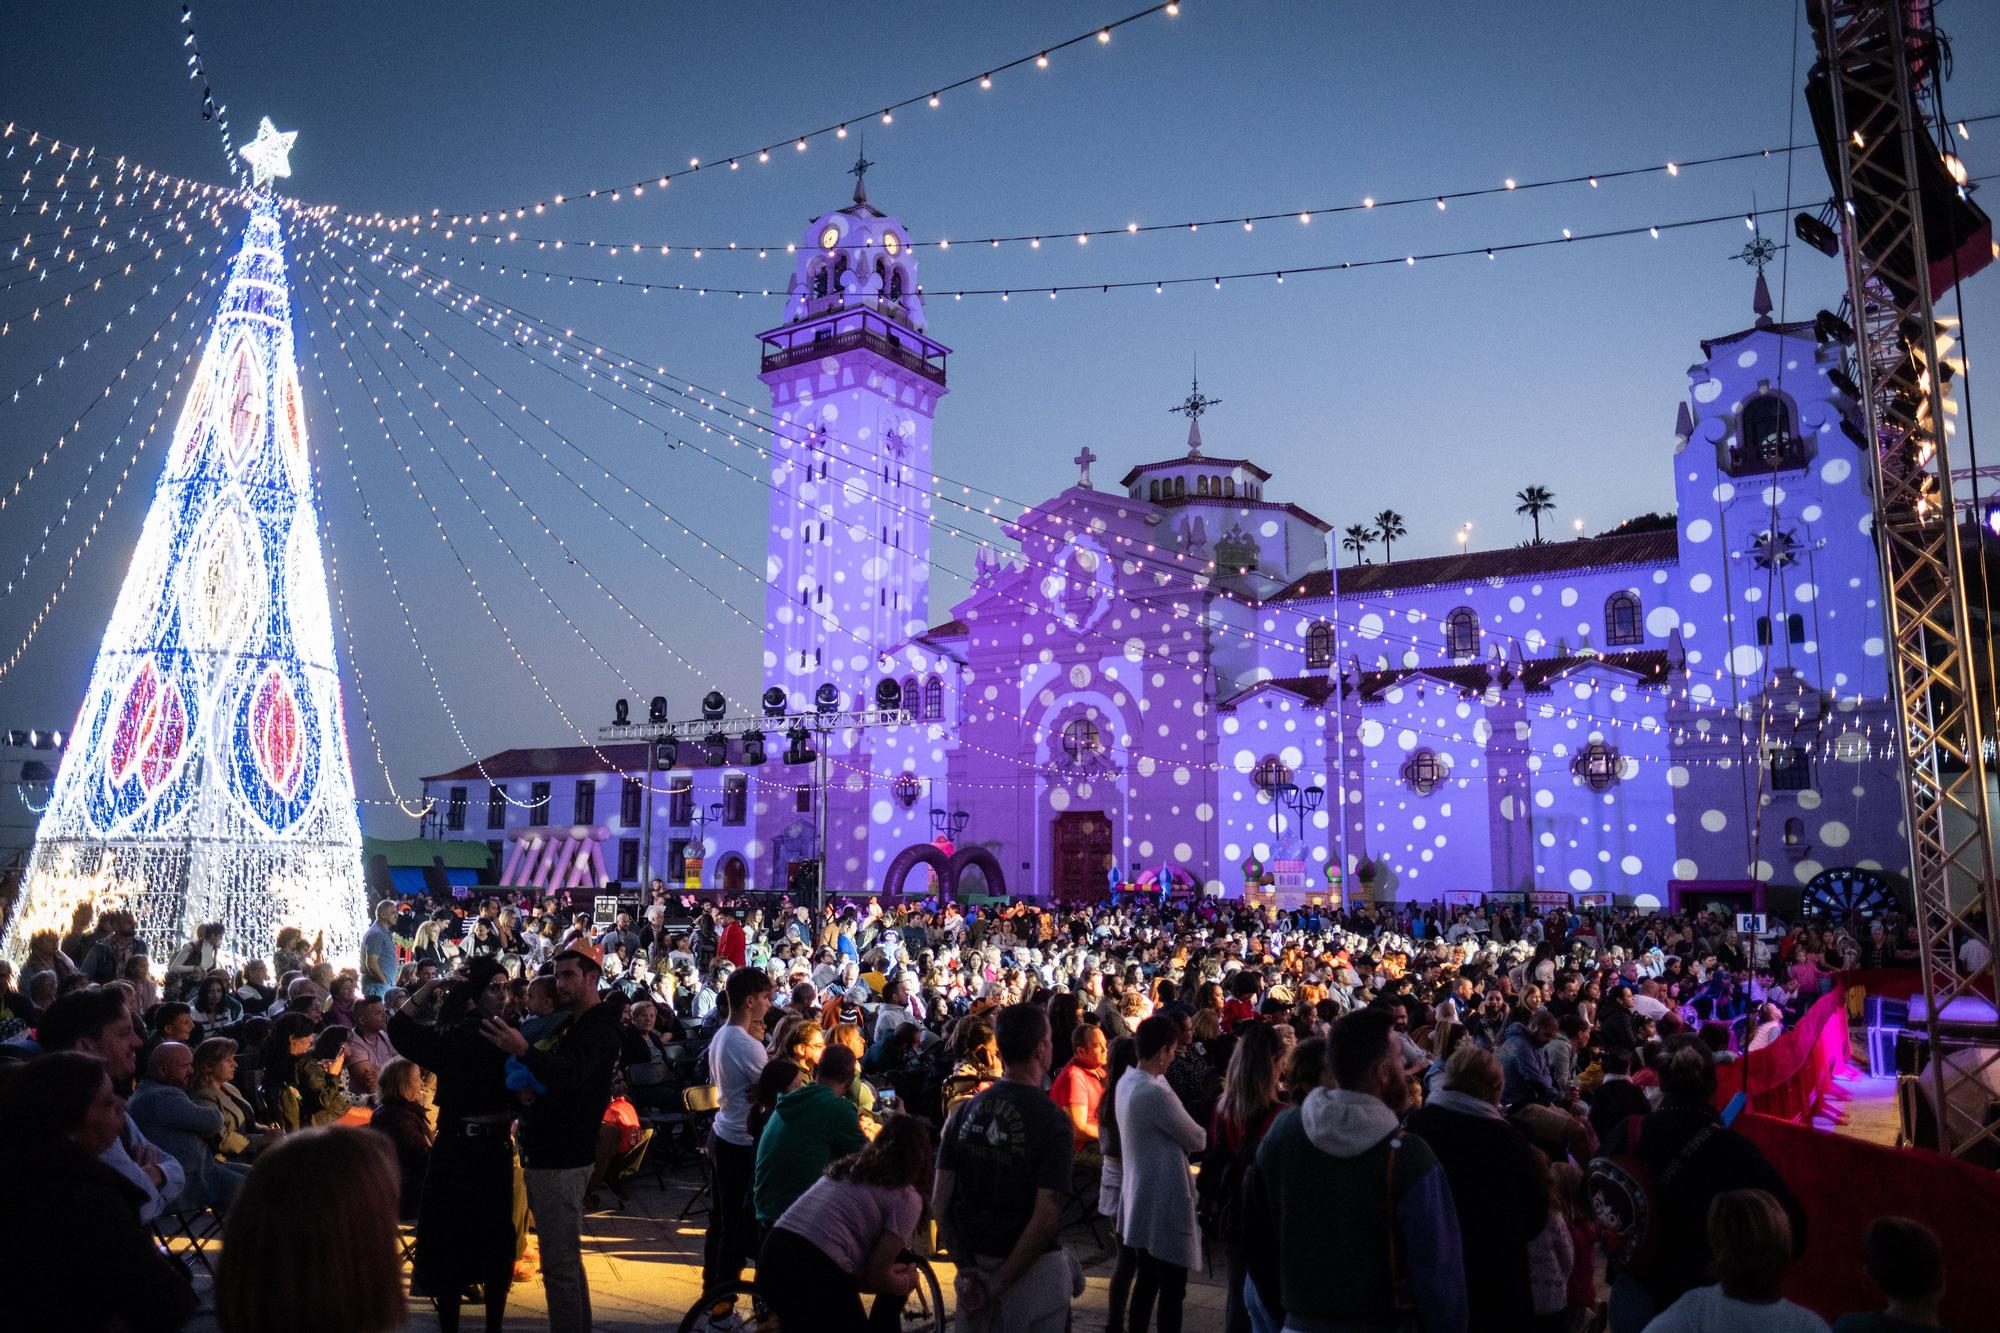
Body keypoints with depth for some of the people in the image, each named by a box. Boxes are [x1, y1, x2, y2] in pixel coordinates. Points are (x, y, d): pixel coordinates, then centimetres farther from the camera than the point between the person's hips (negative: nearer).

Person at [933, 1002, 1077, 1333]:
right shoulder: (1052, 1121, -16)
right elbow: (1045, 1219, -22)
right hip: (1031, 1269, -5)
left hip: (977, 1266, 5)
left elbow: (939, 1203, -1)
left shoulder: (966, 1111, 0)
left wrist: (968, 1268, -1)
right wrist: (999, 1284, -15)